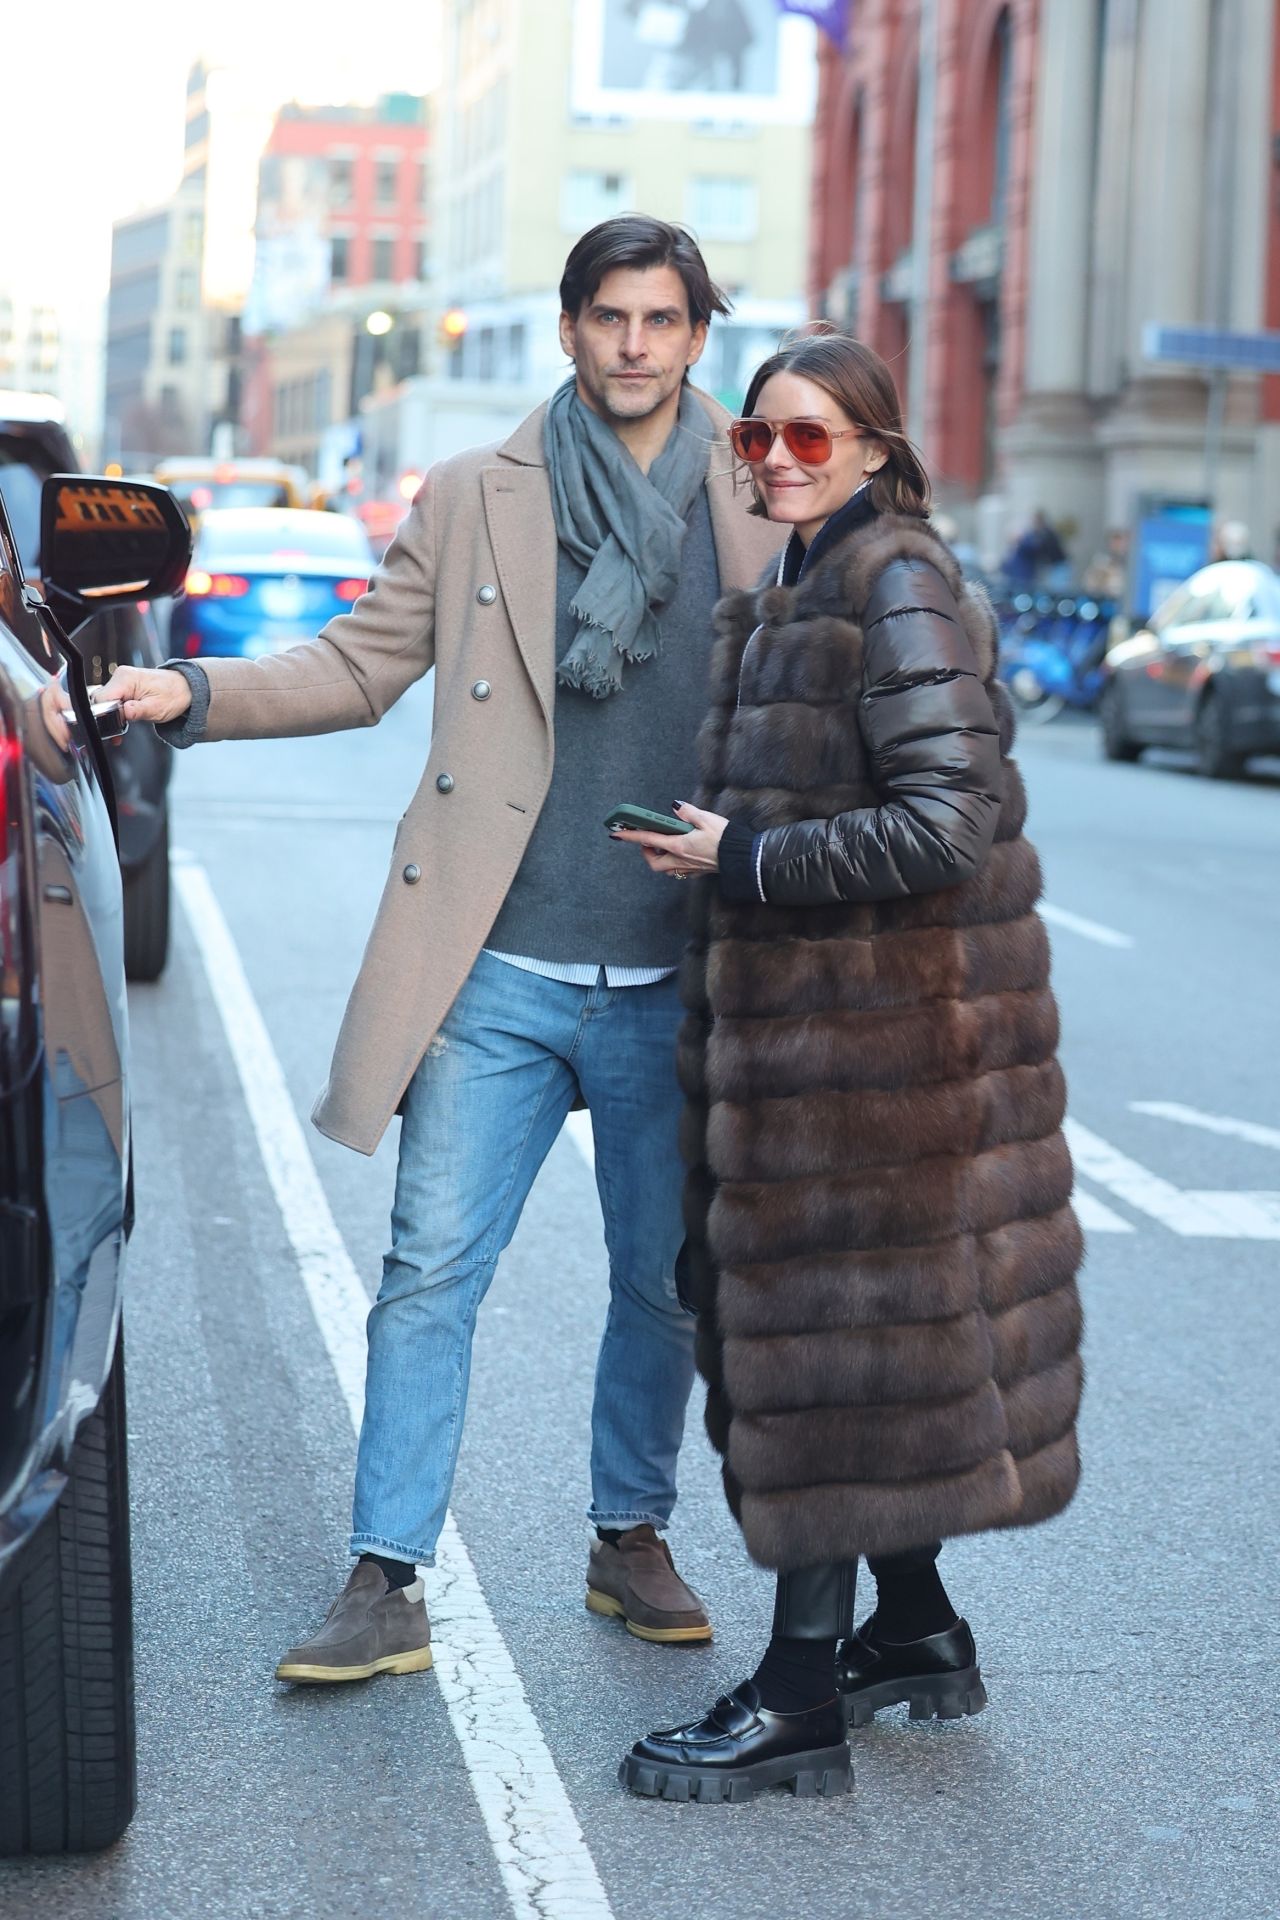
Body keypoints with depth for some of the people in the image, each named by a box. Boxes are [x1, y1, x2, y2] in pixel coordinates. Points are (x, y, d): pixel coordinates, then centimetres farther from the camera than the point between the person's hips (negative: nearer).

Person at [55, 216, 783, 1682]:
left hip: (675, 985, 1)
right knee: (429, 1273, -2)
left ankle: (632, 1538, 31)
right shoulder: (476, 499, 5)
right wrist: (192, 695, -6)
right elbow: (363, 665, 7)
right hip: (500, 975, -1)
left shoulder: (761, 513, 5)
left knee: (667, 1280, 12)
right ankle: (387, 1585, 5)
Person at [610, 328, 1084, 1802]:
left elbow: (947, 826, -23)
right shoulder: (795, 596, 15)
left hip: (877, 1022, -9)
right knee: (879, 1336, 15)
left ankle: (800, 1700, 2)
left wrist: (745, 862, -17)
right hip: (808, 1015, 9)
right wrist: (730, 853, 9)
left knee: (834, 1337, -5)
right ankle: (915, 1634, 28)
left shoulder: (900, 593, -15)